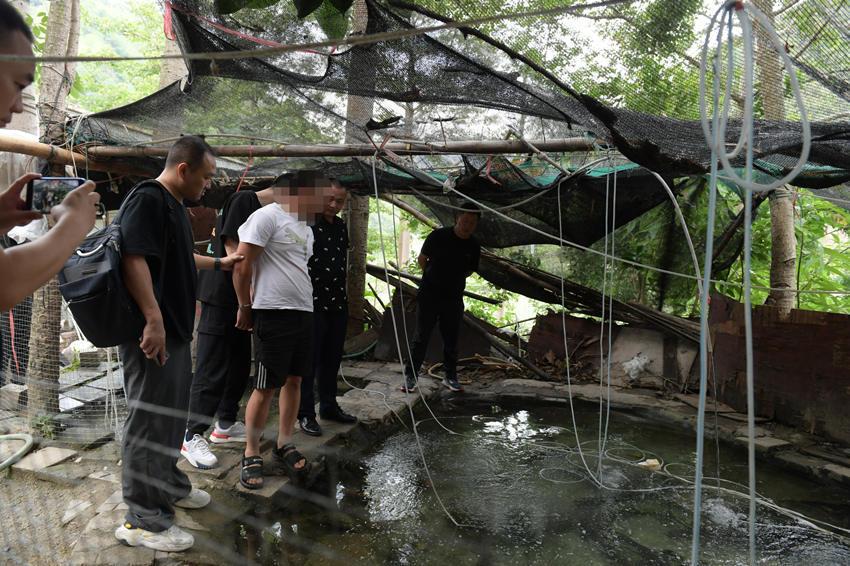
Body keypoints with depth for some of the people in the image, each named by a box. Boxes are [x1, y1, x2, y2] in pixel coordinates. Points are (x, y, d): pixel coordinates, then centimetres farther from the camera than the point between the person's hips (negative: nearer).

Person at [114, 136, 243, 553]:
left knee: (172, 416, 21)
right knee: (150, 421, -3)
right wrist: (153, 320, -29)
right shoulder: (148, 198, -14)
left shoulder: (175, 205, 18)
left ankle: (170, 486, 37)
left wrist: (220, 263, 43)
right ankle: (143, 520, 8)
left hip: (176, 330, 10)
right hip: (152, 332, -10)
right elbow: (134, 259, -25)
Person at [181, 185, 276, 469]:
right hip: (221, 298, -9)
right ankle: (192, 437, 2)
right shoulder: (243, 201, -12)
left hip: (240, 301, 9)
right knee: (212, 371, -6)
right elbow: (232, 250, -18)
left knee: (240, 365, 14)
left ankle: (224, 425, 27)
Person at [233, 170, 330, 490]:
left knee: (294, 380, 12)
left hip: (303, 313, 8)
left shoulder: (306, 229, 17)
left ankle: (284, 446, 25)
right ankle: (251, 455, 13)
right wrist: (245, 307, -4)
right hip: (273, 314, -8)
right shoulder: (268, 216, -10)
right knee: (266, 387, -2)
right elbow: (241, 265, -11)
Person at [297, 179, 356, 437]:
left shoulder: (341, 226, 12)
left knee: (332, 358, 15)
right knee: (309, 360, 1)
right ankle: (305, 413, 11)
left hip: (338, 302, 7)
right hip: (313, 303, -7)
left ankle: (329, 406, 28)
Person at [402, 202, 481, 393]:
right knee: (421, 336, -1)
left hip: (454, 298, 3)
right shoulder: (438, 236, -12)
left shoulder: (474, 246, -3)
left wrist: (453, 280, 9)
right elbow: (422, 259, 1)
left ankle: (450, 377, 23)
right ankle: (411, 375, 7)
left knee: (451, 339, 11)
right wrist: (434, 277, 8)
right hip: (429, 295, -3)